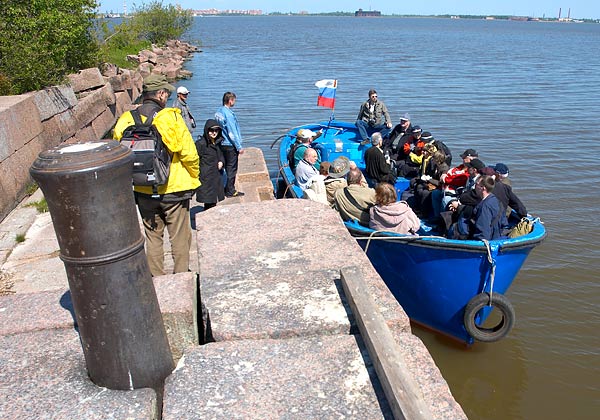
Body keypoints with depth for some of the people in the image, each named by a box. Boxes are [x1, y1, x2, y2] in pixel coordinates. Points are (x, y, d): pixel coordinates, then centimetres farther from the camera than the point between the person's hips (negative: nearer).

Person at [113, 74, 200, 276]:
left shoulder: (125, 121, -1)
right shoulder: (170, 118, -14)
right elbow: (189, 154, -13)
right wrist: (193, 176, 4)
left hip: (143, 192, 4)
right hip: (174, 189, -4)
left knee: (152, 236, 17)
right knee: (179, 237, 10)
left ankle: (156, 278, 26)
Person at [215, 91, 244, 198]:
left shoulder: (218, 112, 7)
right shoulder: (228, 114, -19)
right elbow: (232, 133, -19)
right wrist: (239, 147, -14)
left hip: (222, 144, 9)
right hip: (230, 145, -9)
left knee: (227, 167, 17)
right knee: (232, 168, 1)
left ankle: (228, 188, 25)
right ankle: (230, 191, 8)